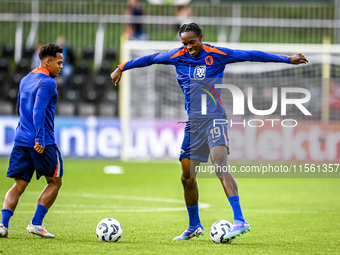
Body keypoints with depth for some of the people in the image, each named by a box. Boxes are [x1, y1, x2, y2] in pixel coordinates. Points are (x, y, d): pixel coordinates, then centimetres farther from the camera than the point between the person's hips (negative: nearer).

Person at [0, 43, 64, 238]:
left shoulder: (25, 80, 17)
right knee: (55, 182, 9)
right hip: (43, 143, -7)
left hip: (21, 140, 7)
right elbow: (38, 111, -22)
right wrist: (40, 138, -26)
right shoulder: (48, 83, -10)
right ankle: (36, 224, 2)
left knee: (19, 185, 7)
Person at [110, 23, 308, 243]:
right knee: (187, 178, 10)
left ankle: (240, 220, -34)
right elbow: (150, 59, 20)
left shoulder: (217, 55, -4)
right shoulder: (178, 56, 6)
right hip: (193, 123, 5)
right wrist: (122, 68, 28)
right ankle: (194, 226, 29)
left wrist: (287, 59, -2)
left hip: (214, 119, -5)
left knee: (220, 167, -25)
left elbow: (251, 55, -3)